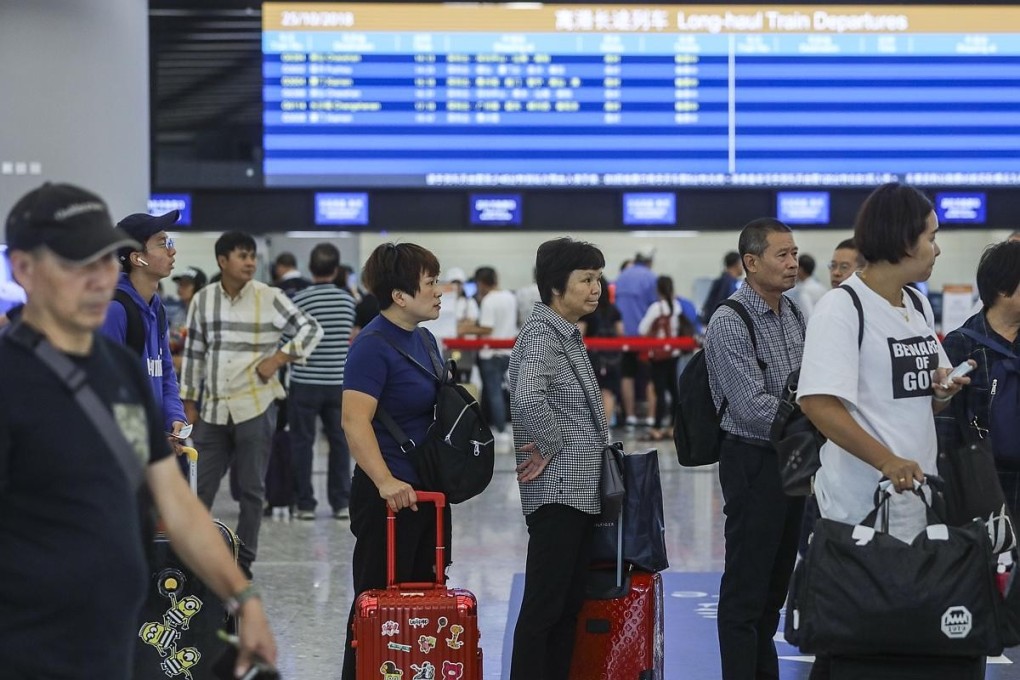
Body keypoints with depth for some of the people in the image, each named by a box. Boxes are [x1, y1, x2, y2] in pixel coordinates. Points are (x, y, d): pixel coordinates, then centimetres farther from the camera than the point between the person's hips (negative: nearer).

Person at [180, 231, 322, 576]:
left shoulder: (269, 298, -4)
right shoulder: (203, 300, 5)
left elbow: (311, 329, 0)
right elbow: (193, 353, 10)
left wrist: (279, 358, -10)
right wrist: (189, 401, 8)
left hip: (255, 405, -2)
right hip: (213, 408, 2)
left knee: (251, 488, 5)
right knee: (200, 486, 4)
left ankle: (243, 559, 13)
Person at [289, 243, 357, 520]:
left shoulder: (300, 300, -9)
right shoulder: (348, 300, 2)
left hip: (306, 381, -3)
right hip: (338, 381, 3)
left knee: (302, 442, 5)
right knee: (339, 441, 10)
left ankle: (306, 503, 6)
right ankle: (341, 502, 11)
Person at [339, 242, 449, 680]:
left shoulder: (425, 341, 12)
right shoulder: (373, 345, -16)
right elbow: (355, 420, -26)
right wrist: (385, 481, -35)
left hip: (428, 492, 9)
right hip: (390, 496, -9)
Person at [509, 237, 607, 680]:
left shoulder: (570, 335, 17)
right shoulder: (541, 335, -13)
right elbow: (528, 398, -32)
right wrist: (551, 446, -18)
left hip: (582, 491, 10)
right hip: (557, 490, -10)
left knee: (568, 606, 12)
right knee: (543, 608, -7)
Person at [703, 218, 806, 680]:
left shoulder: (792, 314, 10)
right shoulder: (730, 324, -15)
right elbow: (753, 408, -21)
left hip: (792, 460, 8)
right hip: (754, 463, -8)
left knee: (775, 583, 16)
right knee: (746, 588, -2)